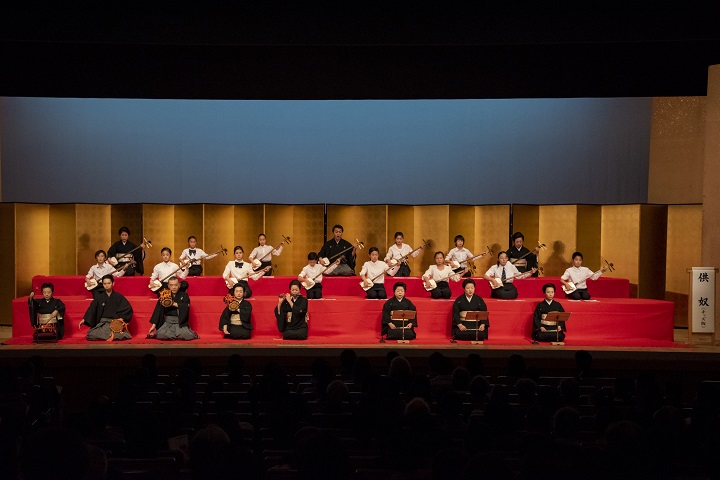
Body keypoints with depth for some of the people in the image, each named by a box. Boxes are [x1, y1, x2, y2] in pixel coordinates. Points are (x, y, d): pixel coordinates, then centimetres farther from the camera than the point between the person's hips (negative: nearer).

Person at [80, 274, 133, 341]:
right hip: (102, 323, 2)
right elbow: (91, 309, 4)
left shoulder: (118, 297, 6)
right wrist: (84, 320, -9)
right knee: (92, 335, -26)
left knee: (121, 335, -32)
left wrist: (121, 318, -11)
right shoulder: (99, 298, 12)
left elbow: (128, 309, 1)